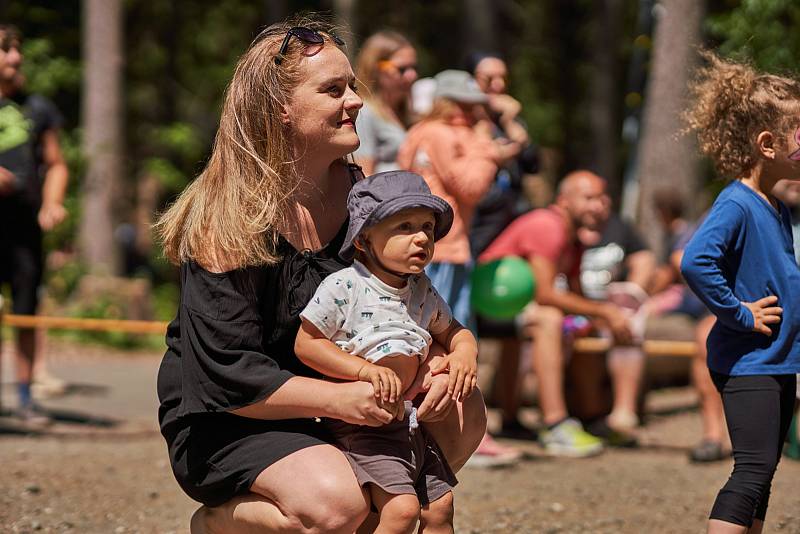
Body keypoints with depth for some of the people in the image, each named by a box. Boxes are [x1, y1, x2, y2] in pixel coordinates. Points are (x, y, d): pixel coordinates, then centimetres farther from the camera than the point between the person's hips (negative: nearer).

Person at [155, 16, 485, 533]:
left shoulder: (357, 193, 1)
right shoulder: (229, 219, -20)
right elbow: (225, 375, -23)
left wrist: (436, 365, -13)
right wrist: (338, 399, -33)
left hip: (333, 400, 7)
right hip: (223, 421, -7)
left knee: (461, 413, -10)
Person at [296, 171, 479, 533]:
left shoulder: (423, 294, 9)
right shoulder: (342, 288, -12)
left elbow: (451, 331, 24)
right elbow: (306, 342, -12)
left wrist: (464, 353, 0)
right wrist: (363, 368, -22)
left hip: (411, 425, 8)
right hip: (361, 426, -8)